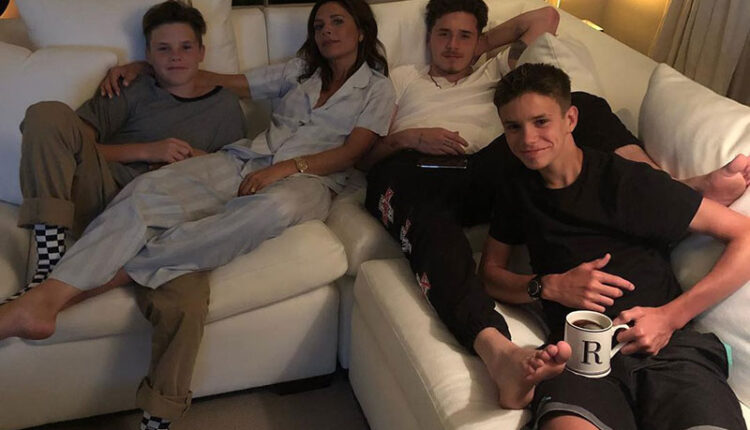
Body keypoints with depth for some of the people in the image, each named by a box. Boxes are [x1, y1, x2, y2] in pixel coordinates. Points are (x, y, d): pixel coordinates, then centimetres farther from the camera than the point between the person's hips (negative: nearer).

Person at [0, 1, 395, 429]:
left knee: (274, 208, -43)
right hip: (245, 159, 4)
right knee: (150, 188, -27)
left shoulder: (377, 87, 18)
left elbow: (351, 152, 3)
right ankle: (43, 299, -41)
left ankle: (125, 269, -39)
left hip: (307, 179, -4)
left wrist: (287, 167, -13)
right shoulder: (299, 70, 29)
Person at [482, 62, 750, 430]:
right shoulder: (517, 188, 17)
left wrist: (671, 316, -7)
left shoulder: (629, 181, 4)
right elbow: (490, 273, 19)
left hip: (670, 344, 0)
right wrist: (550, 286, -1)